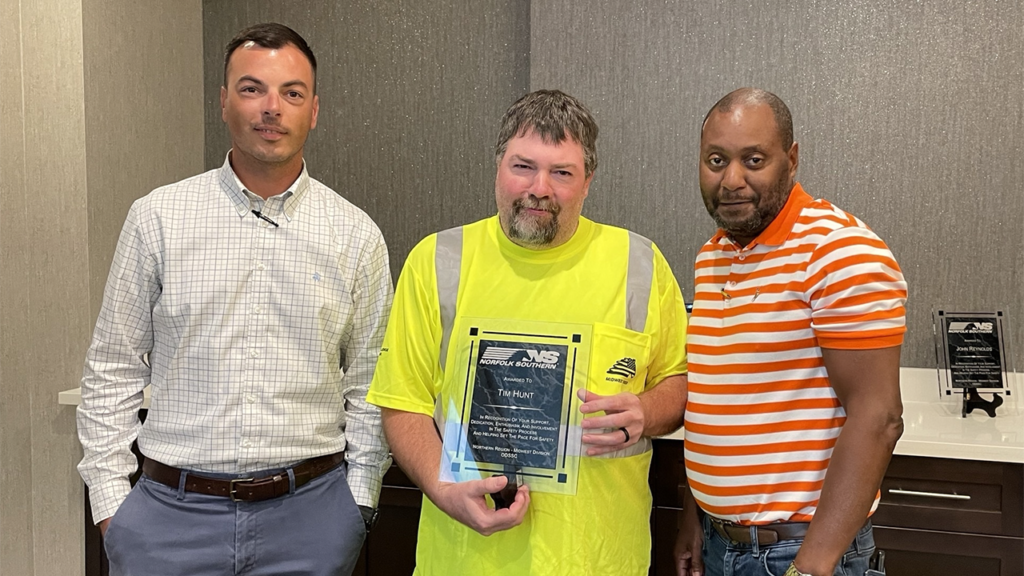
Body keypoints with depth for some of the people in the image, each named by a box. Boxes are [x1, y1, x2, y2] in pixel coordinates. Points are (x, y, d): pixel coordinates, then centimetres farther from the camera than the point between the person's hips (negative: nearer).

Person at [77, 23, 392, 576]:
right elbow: (113, 371, 4)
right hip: (172, 508, 0)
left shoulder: (356, 235, 0)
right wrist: (110, 499, 1)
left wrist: (357, 497, 1)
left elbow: (369, 385, 5)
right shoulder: (157, 218, 0)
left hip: (309, 510, 1)